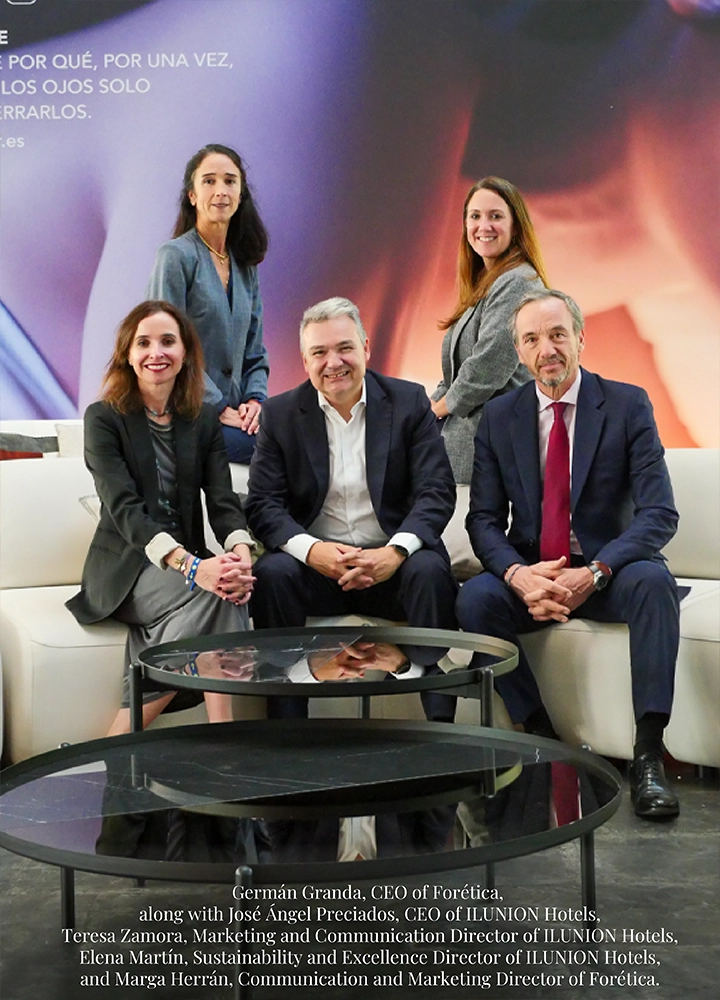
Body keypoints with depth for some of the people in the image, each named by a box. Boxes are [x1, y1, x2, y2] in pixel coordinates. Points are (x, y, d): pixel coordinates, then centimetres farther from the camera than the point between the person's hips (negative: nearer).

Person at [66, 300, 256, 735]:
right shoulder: (103, 418, -3)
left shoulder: (204, 420, 11)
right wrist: (191, 566, -32)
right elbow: (124, 508, -16)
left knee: (231, 586, -32)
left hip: (190, 560, 4)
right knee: (215, 597, -32)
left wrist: (241, 552, -26)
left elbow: (223, 500, -1)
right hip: (125, 569, -4)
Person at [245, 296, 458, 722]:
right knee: (272, 572, -29)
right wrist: (311, 550, -22)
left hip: (391, 563, 0)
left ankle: (440, 720, -24)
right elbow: (263, 505, -1)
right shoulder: (280, 414, 6)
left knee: (430, 570, -31)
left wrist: (396, 551, -23)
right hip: (315, 562, 1)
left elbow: (437, 492, -4)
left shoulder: (409, 402, 4)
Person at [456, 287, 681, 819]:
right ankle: (540, 734, -14)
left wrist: (594, 573, -27)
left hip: (607, 571, -2)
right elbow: (483, 519, 1)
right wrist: (518, 574, -22)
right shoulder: (499, 417, 5)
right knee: (475, 597, -28)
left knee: (653, 580, -34)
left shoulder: (628, 405, -3)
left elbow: (659, 514, -11)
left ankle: (648, 753, -27)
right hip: (530, 573, 2)